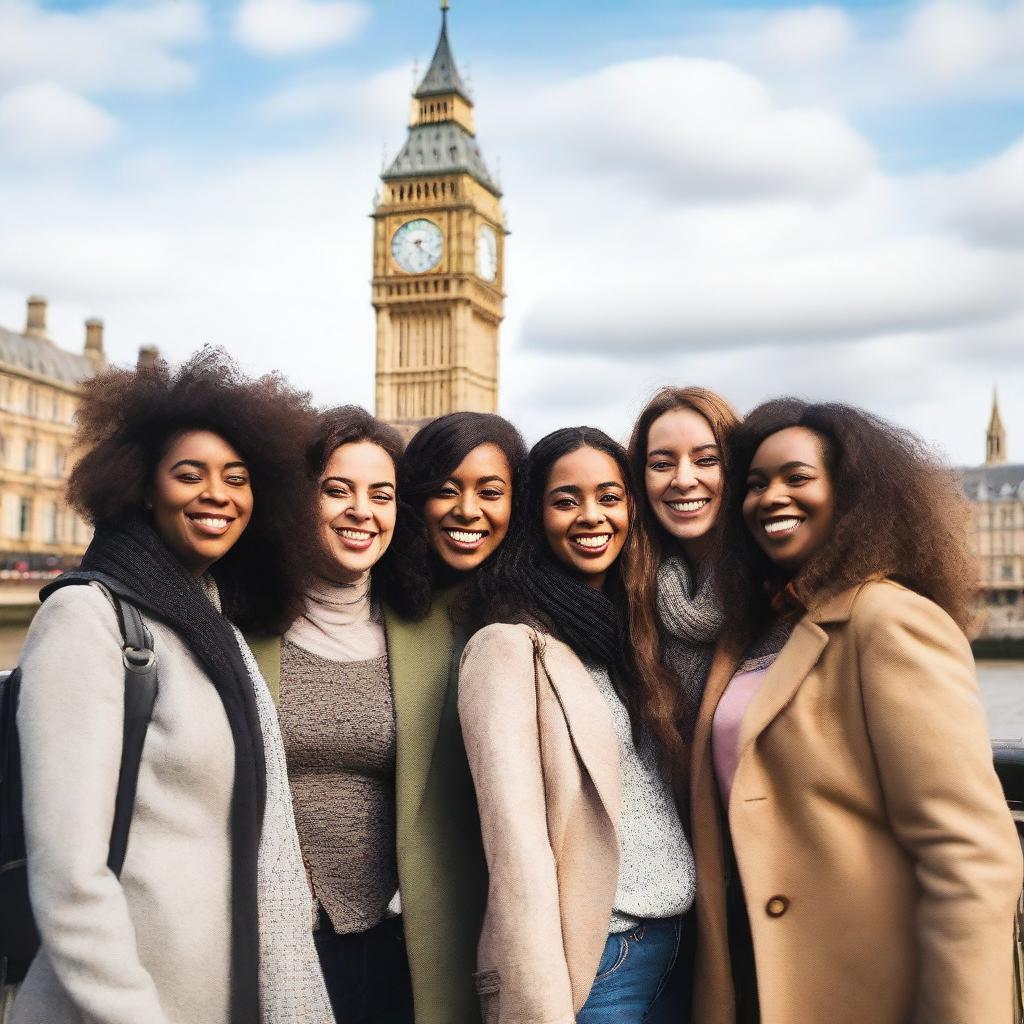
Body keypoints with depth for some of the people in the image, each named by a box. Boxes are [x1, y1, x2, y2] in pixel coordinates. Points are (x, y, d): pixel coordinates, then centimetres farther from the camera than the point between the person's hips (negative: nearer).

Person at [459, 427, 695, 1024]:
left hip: (677, 938, 7)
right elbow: (517, 841, -18)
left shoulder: (634, 630, 8)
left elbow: (662, 789, 12)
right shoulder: (511, 646, -14)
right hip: (591, 958, -7)